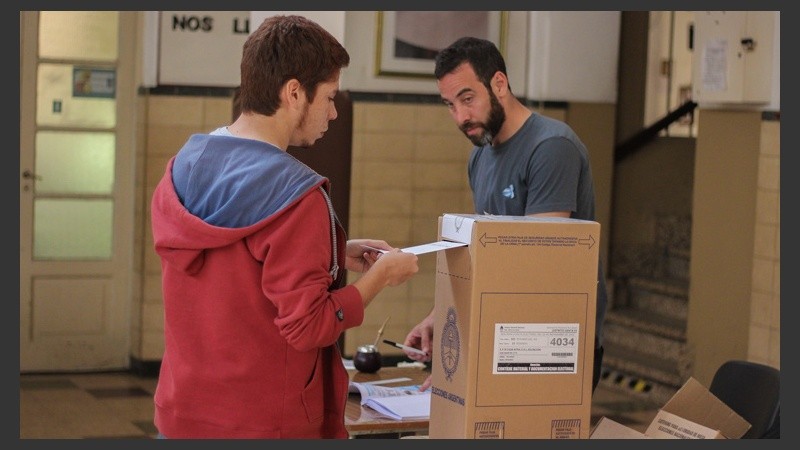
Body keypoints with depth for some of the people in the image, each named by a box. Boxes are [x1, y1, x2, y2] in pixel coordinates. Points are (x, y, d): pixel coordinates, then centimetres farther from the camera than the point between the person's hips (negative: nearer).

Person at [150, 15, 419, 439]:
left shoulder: (180, 168, 2)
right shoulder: (295, 195, -21)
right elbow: (308, 327, -20)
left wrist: (335, 255, 10)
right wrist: (381, 274, -7)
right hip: (263, 425, -7)